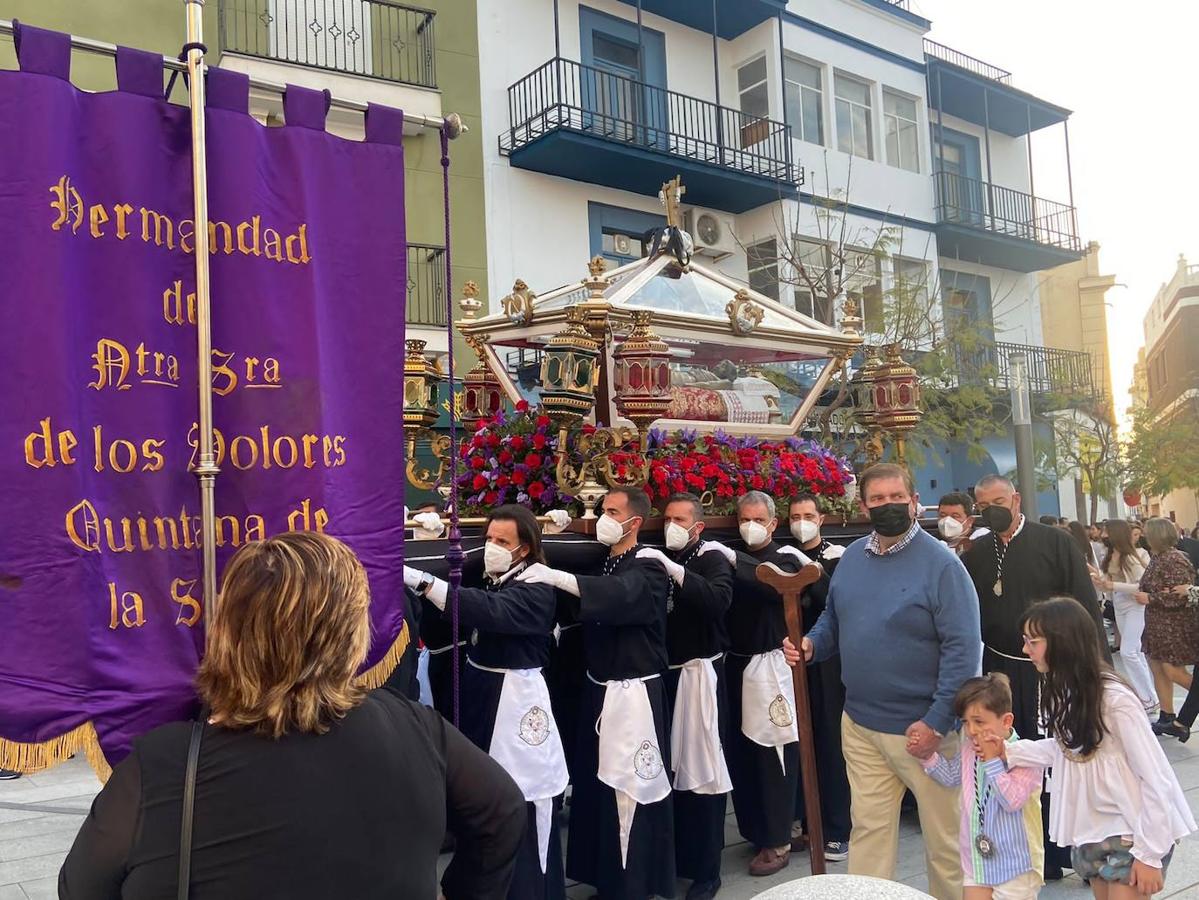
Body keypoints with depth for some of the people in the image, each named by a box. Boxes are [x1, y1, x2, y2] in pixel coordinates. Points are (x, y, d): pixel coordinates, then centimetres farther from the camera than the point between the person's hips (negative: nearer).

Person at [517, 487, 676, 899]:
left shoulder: (648, 570, -13)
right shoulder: (600, 563, 12)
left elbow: (620, 595, -33)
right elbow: (581, 608, 9)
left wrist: (556, 577, -40)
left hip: (633, 693, -7)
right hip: (597, 688, 7)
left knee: (631, 789, -1)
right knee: (597, 785, 12)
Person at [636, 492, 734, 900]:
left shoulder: (712, 558, -2)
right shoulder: (657, 557, 12)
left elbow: (718, 600, -23)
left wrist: (672, 569, -27)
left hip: (699, 675, -4)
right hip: (661, 673, 4)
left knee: (701, 767, -1)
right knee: (663, 765, 4)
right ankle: (668, 857, 22)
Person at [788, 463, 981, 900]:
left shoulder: (941, 564, -14)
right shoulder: (852, 557, 6)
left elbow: (963, 648, -17)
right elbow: (833, 619, 17)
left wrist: (936, 723, -20)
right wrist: (810, 644, -5)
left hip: (923, 727, -5)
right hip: (859, 723, 5)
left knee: (945, 837, 11)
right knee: (868, 831, 14)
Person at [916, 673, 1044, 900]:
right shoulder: (970, 750, 2)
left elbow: (1012, 801, -29)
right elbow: (952, 776, 19)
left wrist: (992, 761, -27)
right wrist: (928, 755, 6)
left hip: (1015, 862, -6)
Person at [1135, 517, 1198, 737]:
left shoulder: (1174, 560, -18)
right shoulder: (1157, 558, 9)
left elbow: (1181, 595, -22)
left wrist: (1150, 599, -17)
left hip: (1174, 625, -9)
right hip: (1157, 623, 9)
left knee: (1173, 672, -7)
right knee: (1157, 669, 10)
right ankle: (1167, 719, 18)